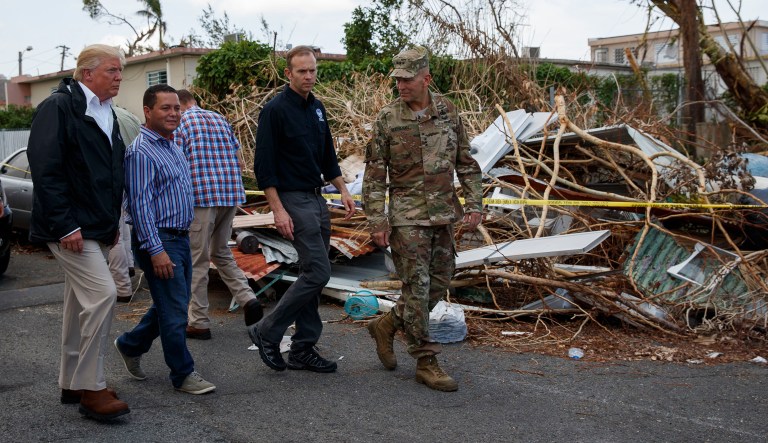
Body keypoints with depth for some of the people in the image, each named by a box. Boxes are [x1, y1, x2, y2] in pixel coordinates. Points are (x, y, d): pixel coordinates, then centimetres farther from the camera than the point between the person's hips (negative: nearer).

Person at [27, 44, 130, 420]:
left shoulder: (106, 113, 16)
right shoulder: (59, 107, -11)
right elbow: (45, 170, -18)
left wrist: (112, 222, 18)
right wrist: (66, 226, -22)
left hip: (96, 229, 9)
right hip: (71, 227, -9)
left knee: (81, 303, 14)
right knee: (102, 294, -16)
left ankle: (72, 383, 25)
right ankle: (91, 389, -7)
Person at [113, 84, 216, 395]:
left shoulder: (173, 147, 14)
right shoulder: (141, 152, -15)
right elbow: (140, 205, -20)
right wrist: (156, 250, -23)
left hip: (180, 238, 9)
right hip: (158, 240, -9)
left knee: (171, 306, 18)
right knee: (174, 310, -2)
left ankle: (130, 345, 36)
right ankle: (183, 374, 10)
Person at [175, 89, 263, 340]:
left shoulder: (181, 124, -2)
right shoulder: (220, 118, 16)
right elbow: (236, 154, 18)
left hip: (201, 196, -6)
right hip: (232, 194, 6)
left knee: (198, 261, 3)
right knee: (221, 253, 21)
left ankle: (199, 322, 9)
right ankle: (248, 299, 5)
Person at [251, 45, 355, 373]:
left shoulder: (317, 109, 13)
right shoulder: (275, 110, -11)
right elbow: (264, 165, -15)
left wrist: (343, 190, 13)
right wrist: (278, 210, -20)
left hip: (317, 198, 8)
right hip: (293, 200, -8)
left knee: (311, 274, 8)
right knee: (317, 272, -13)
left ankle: (302, 350, 16)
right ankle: (267, 332, 1)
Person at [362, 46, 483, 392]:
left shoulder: (448, 112, 5)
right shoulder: (387, 119, -5)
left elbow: (466, 162, 11)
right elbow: (374, 174, -4)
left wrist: (474, 204, 2)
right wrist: (377, 221, -10)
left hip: (444, 214, 5)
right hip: (407, 216, -5)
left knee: (439, 283, 11)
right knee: (417, 287, -3)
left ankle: (386, 325, 30)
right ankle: (426, 363, 6)